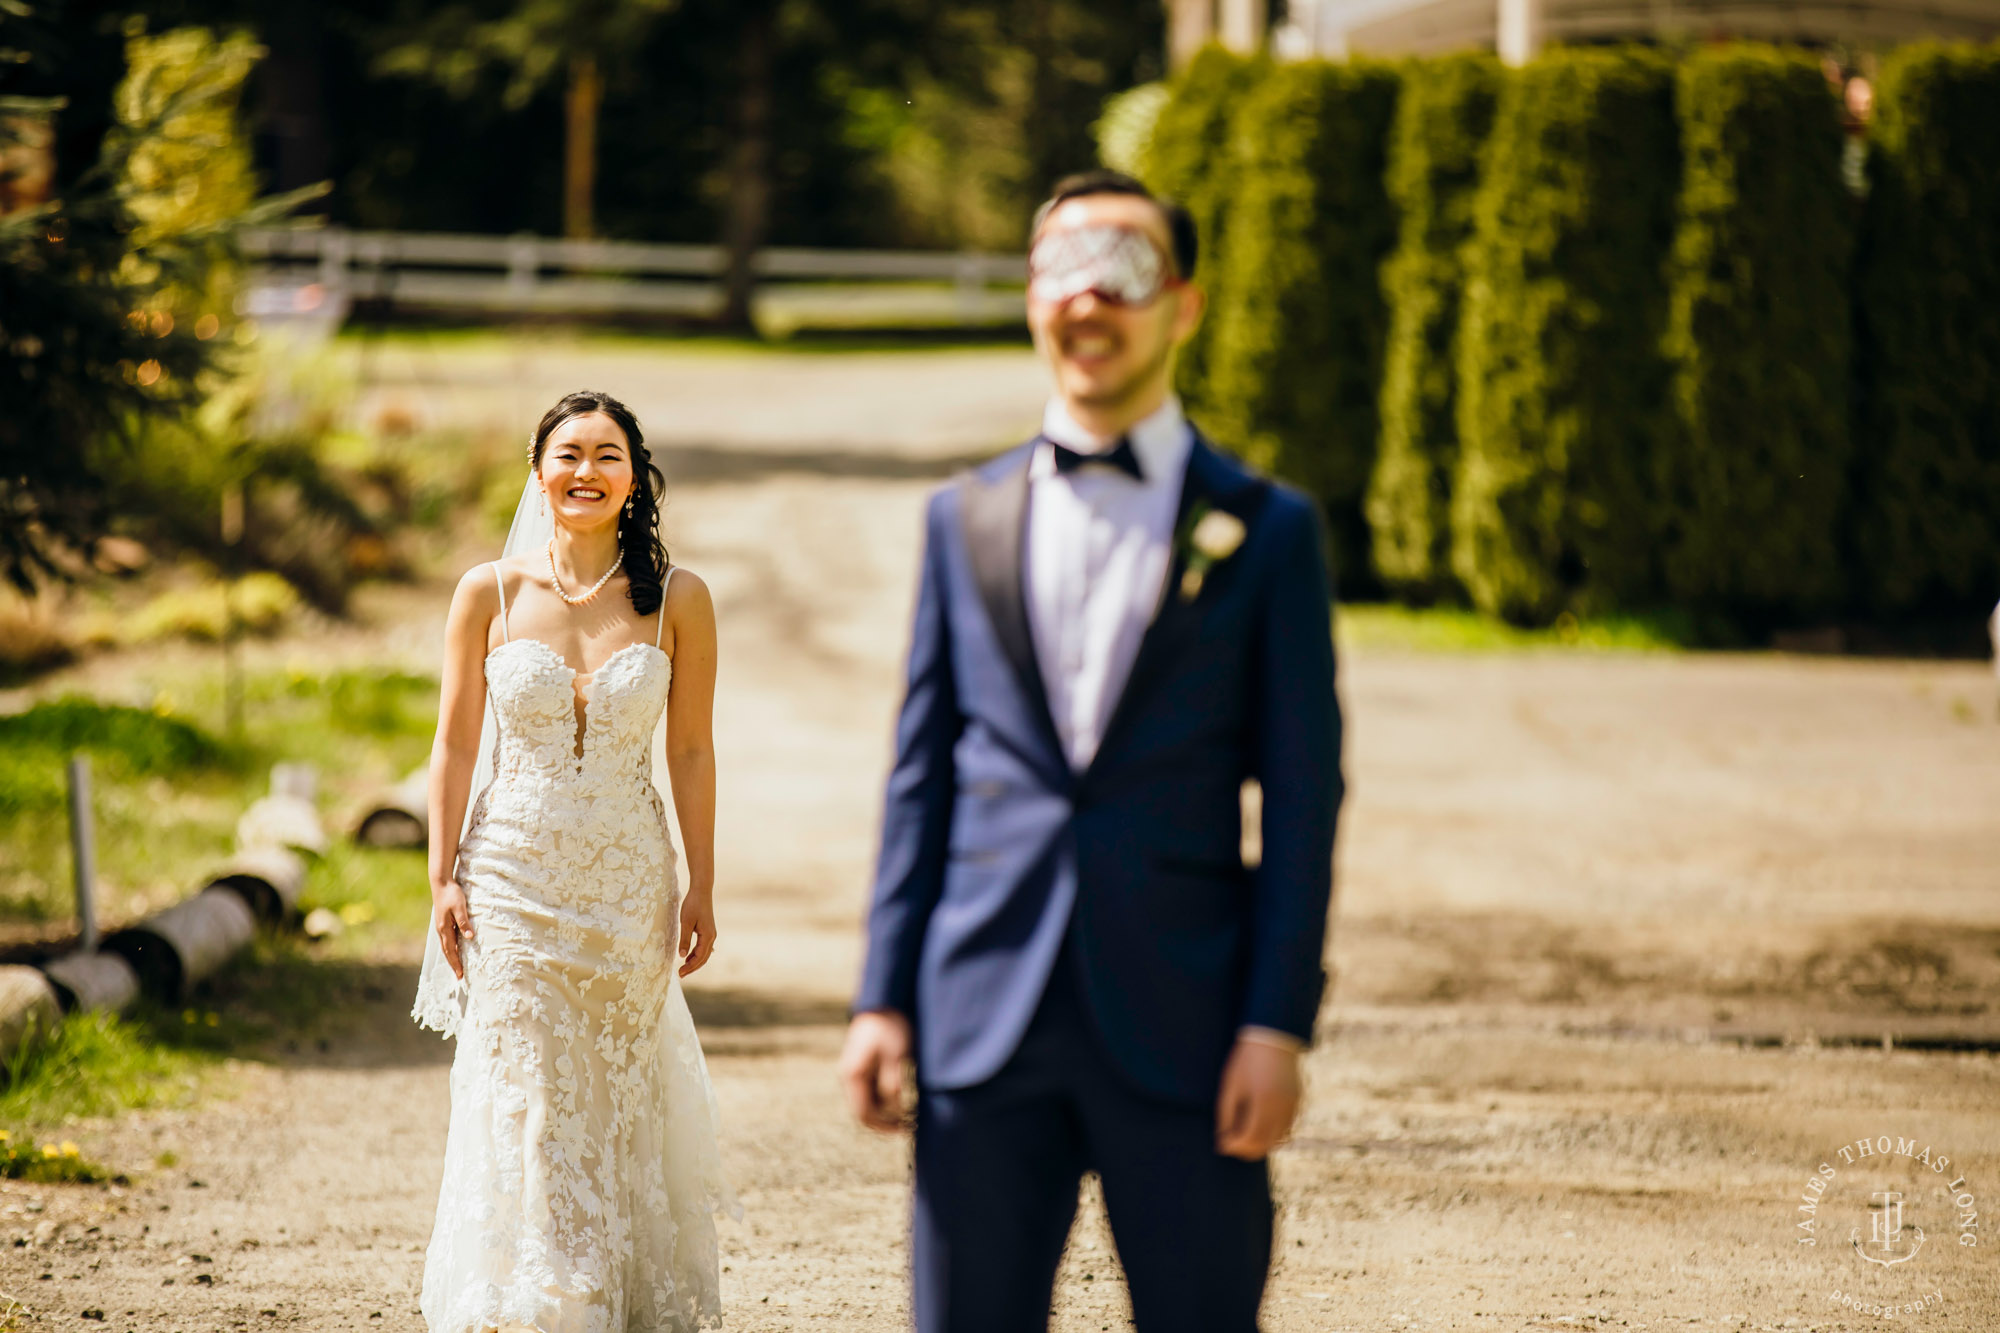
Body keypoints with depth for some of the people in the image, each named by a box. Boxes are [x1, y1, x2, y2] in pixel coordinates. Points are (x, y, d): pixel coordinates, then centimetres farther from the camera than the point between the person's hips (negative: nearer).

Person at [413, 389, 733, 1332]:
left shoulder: (676, 601, -1)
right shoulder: (489, 593, -1)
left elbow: (691, 754, 3)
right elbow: (455, 743, 3)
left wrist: (701, 889, 1)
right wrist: (443, 878, -2)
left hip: (628, 883, 1)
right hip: (513, 879, 0)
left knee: (621, 1101, 7)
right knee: (521, 1109, -3)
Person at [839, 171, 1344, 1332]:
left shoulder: (1266, 531, 4)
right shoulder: (967, 519, 12)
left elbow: (1302, 793, 0)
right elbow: (922, 776, 12)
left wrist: (1280, 1022, -7)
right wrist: (884, 998, 4)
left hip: (1179, 1024, -2)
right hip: (984, 1019, 2)